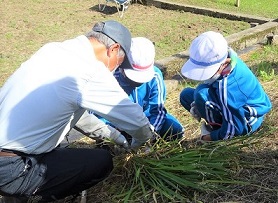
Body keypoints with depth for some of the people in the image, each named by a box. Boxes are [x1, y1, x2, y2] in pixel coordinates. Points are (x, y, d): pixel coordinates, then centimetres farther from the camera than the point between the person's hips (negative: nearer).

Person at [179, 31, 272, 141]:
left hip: (248, 121, -9)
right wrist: (197, 106, -5)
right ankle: (216, 124, 4)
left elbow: (233, 127, -29)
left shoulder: (226, 86, -36)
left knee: (201, 93, -32)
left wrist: (210, 137, -14)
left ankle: (216, 128, -9)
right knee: (186, 95, 8)